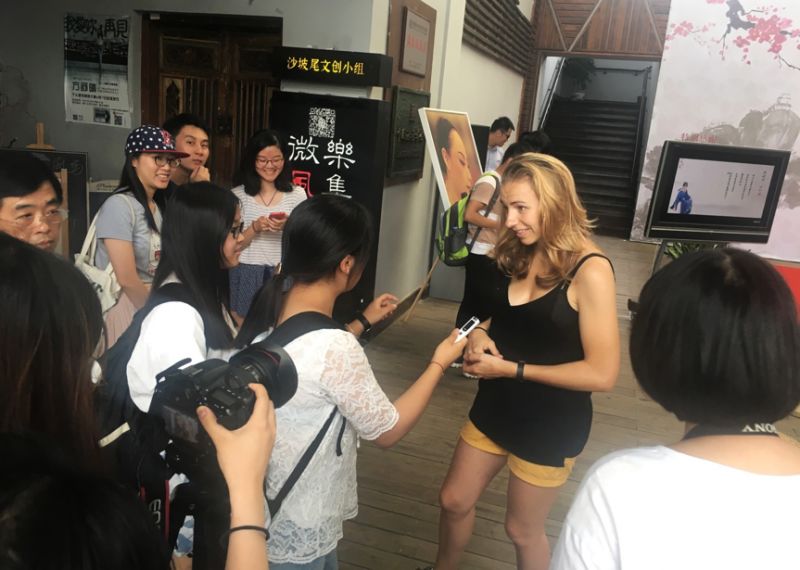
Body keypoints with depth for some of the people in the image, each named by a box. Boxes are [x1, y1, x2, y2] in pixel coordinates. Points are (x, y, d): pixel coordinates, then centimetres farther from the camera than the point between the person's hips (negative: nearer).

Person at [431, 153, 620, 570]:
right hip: (495, 407, 7)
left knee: (522, 530, 15)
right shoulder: (521, 254, -2)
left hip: (551, 424, -6)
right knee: (454, 501, 20)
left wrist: (511, 369, -22)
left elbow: (602, 374, -25)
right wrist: (480, 333, -9)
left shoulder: (589, 271, -23)